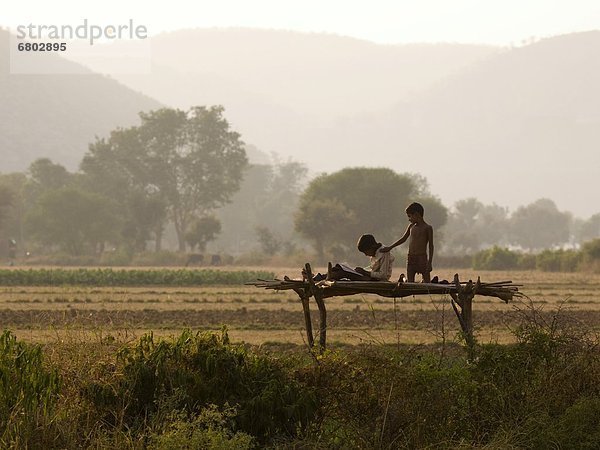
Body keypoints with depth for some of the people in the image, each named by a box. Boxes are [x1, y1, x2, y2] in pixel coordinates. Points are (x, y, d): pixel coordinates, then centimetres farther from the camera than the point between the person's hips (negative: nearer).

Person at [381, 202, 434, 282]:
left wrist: (430, 262, -11)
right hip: (410, 258, 6)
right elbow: (403, 239, 23)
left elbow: (431, 246, -5)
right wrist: (390, 248, 21)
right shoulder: (411, 226, 12)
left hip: (422, 258, -6)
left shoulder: (427, 228, -5)